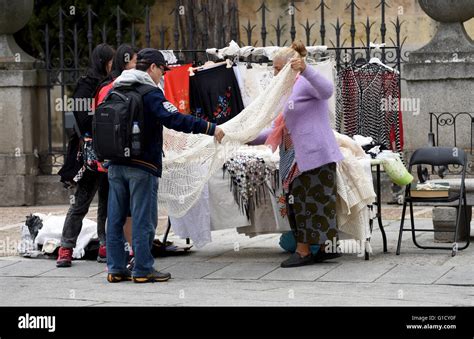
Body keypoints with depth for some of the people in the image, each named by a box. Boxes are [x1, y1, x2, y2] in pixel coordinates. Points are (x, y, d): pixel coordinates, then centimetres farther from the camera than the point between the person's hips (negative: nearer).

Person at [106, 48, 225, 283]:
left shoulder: (116, 91, 13)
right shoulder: (150, 94, -11)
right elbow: (175, 119, -22)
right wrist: (211, 129, -19)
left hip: (116, 164, 7)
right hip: (142, 166, -7)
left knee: (116, 218, 9)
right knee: (143, 219, -1)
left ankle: (116, 269, 12)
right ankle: (143, 270, 1)